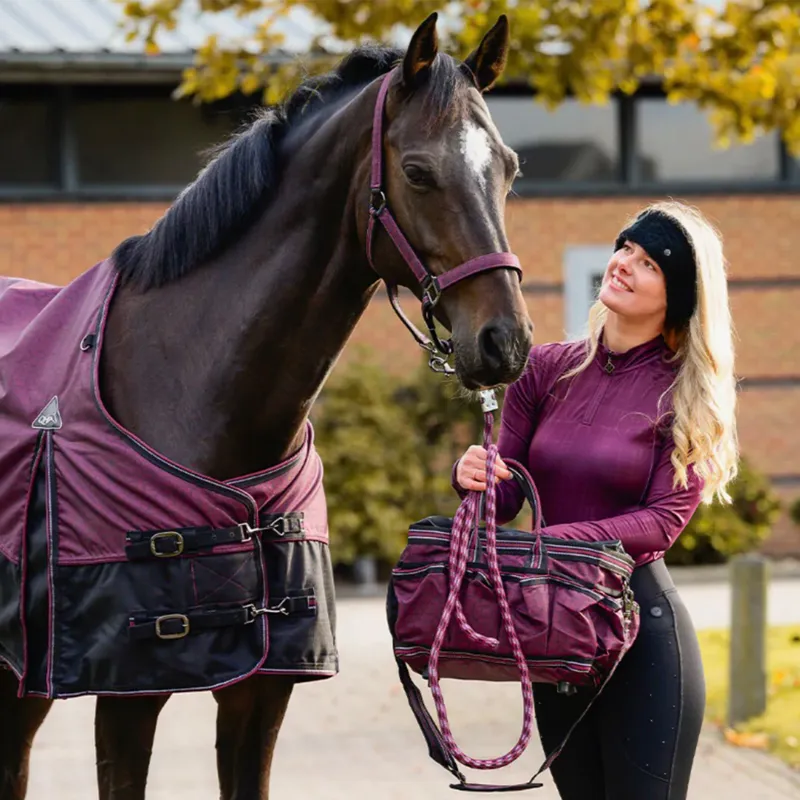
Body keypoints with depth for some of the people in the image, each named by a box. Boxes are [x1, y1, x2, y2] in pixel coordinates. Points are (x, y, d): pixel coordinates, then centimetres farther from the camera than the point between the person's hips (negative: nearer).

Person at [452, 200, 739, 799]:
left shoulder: (686, 394, -6)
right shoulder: (546, 368, 5)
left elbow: (666, 518, -14)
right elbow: (507, 498, 6)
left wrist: (558, 538, -26)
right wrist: (474, 476, -18)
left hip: (640, 621, -4)